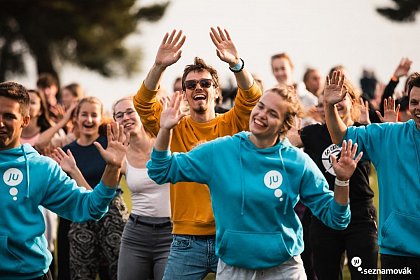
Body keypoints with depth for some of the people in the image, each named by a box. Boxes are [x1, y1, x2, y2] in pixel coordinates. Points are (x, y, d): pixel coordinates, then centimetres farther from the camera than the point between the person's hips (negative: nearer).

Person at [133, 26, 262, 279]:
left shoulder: (231, 125, 4)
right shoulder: (175, 128, 5)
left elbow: (251, 98, -13)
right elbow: (143, 103, -10)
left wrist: (236, 64, -30)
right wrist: (160, 67, -25)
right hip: (187, 241, 0)